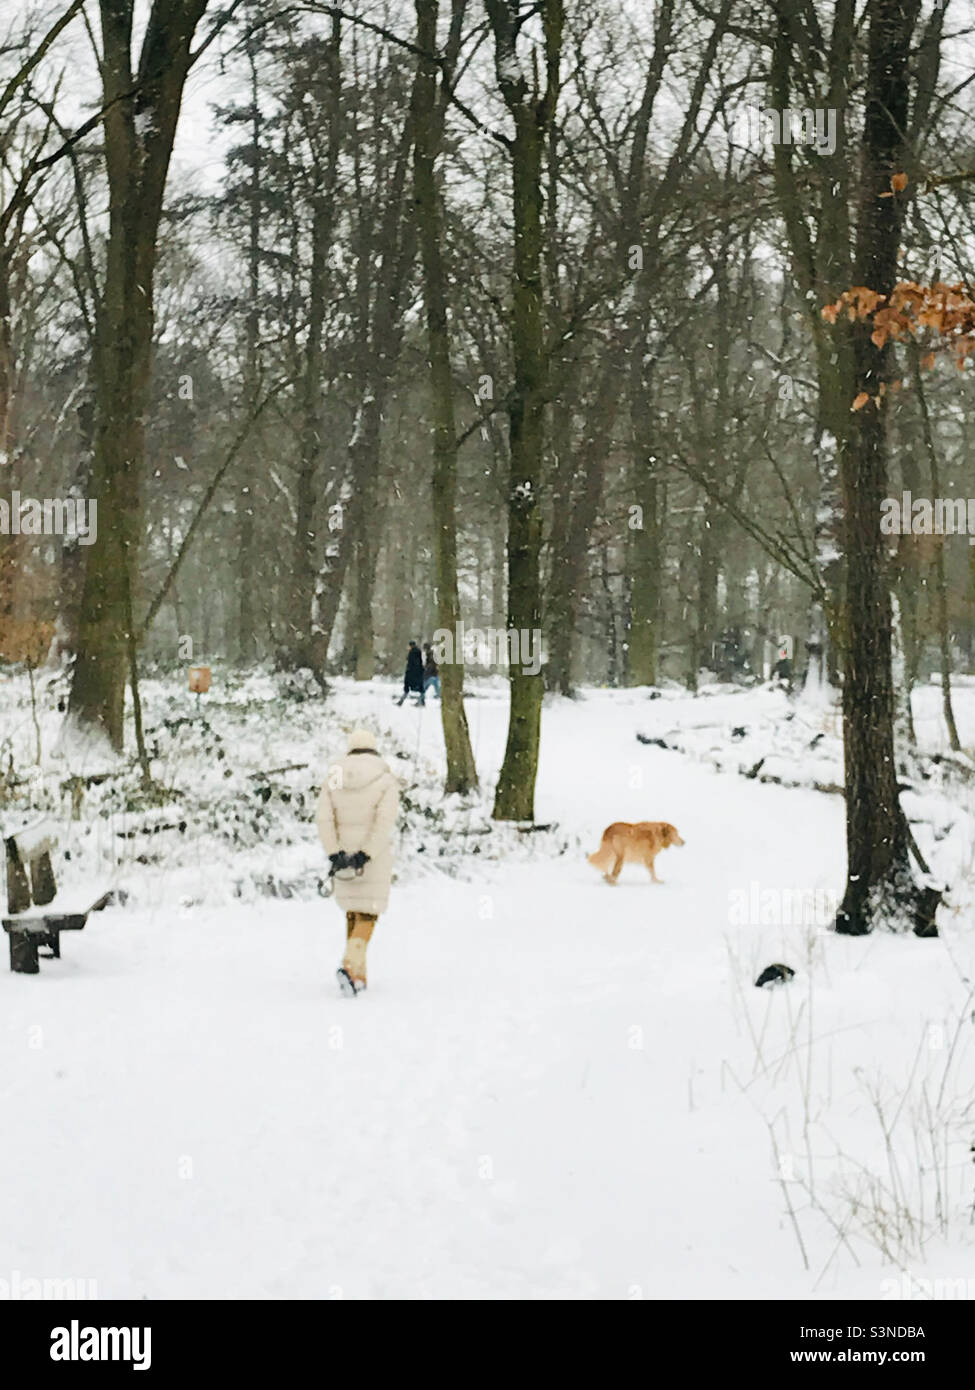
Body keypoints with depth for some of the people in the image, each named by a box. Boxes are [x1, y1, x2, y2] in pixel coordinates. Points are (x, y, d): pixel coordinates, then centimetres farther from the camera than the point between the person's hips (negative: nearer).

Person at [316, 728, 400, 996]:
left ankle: (358, 975, 18)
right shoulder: (387, 781, -5)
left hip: (344, 858, 3)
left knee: (353, 913, 18)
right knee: (368, 914, 1)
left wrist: (335, 855, -10)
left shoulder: (333, 779, 4)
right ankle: (350, 965, -23)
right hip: (375, 858, -3)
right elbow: (384, 823, -18)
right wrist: (366, 856, -20)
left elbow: (324, 819, -6)